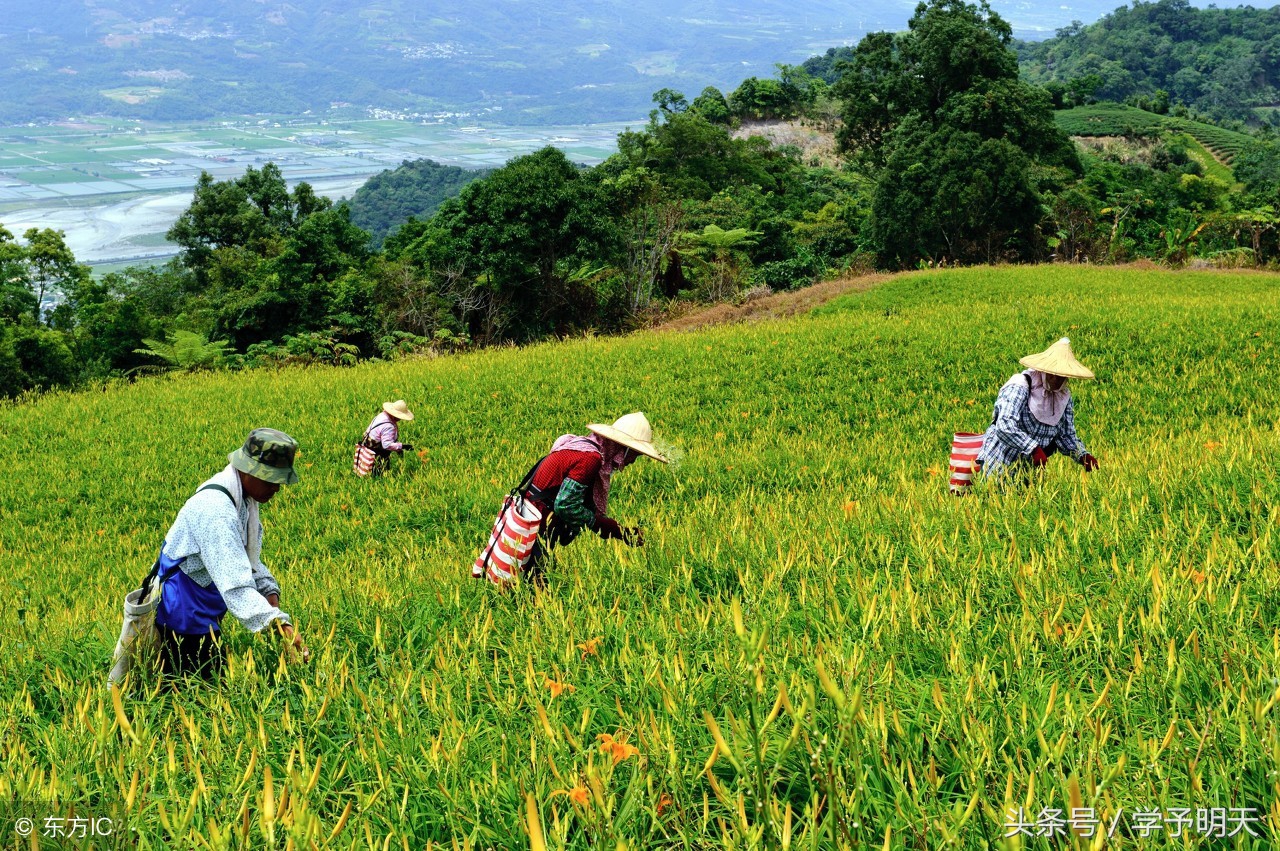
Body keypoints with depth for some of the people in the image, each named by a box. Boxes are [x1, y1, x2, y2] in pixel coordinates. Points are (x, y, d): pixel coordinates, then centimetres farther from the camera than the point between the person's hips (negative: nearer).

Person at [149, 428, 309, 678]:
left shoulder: (244, 499, 1)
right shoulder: (214, 509, -29)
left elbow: (248, 560, 10)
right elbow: (235, 584, -37)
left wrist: (271, 594, -7)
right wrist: (279, 624, -44)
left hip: (205, 615, 9)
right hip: (184, 617, -9)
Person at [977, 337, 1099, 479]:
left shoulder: (1064, 396, 5)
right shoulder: (1020, 387, -18)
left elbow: (1067, 435, 7)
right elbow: (1005, 426, -30)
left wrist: (1083, 456, -12)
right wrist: (1034, 449, -37)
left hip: (1029, 468, 7)